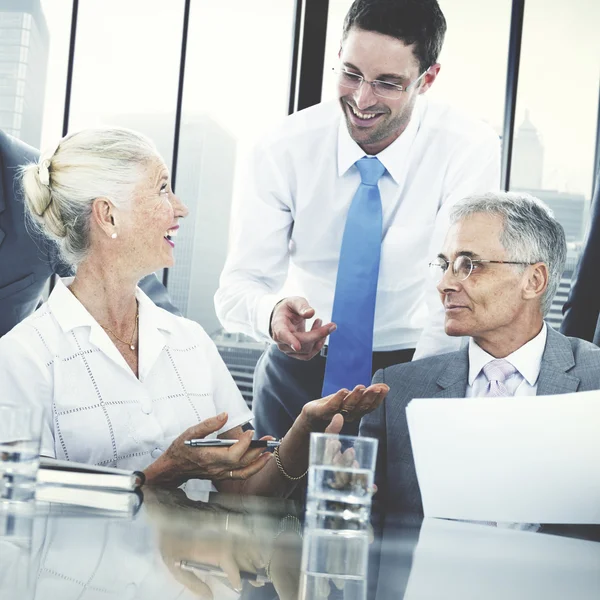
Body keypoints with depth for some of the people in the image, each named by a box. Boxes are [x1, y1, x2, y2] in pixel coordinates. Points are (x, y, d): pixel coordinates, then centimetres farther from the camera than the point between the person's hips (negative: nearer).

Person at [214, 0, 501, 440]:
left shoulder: (469, 150, -13)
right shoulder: (286, 149, -9)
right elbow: (238, 284, -10)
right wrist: (272, 315, -33)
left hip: (412, 371, -1)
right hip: (297, 372, 1)